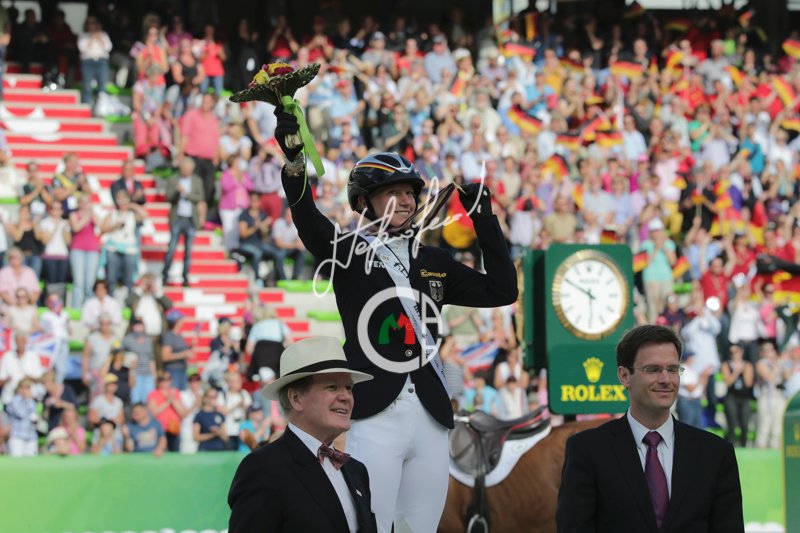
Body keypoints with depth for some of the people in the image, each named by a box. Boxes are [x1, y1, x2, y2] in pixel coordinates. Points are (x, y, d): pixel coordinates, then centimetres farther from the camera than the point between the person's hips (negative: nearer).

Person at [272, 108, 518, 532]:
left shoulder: (433, 261, 16)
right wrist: (294, 158, -31)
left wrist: (484, 220, 7)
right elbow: (308, 222, -15)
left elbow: (501, 291, 13)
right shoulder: (348, 251, 4)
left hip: (431, 419, 4)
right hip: (376, 417, -4)